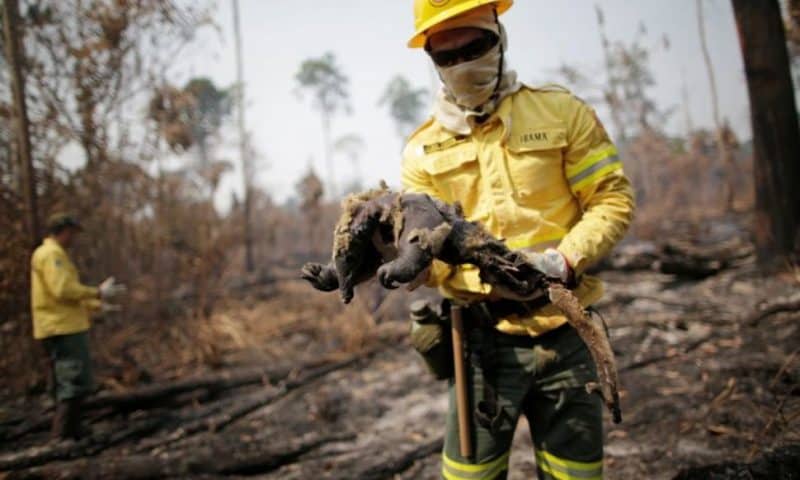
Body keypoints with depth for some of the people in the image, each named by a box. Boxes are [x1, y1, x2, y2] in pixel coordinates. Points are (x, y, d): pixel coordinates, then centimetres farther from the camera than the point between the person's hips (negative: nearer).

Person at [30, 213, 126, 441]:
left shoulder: (53, 254, 22)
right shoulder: (52, 254, -11)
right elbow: (63, 290, -23)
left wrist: (97, 305, 24)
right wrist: (98, 292, -13)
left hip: (62, 328, 11)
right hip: (63, 328, -11)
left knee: (67, 383, 14)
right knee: (76, 382, -11)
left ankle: (72, 433, 20)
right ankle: (63, 436, -10)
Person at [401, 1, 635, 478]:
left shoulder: (562, 112, 1)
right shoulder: (423, 150, 2)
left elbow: (614, 198, 0)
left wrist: (562, 261, -17)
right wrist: (491, 280, -24)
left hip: (565, 333, 1)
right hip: (485, 338, 0)